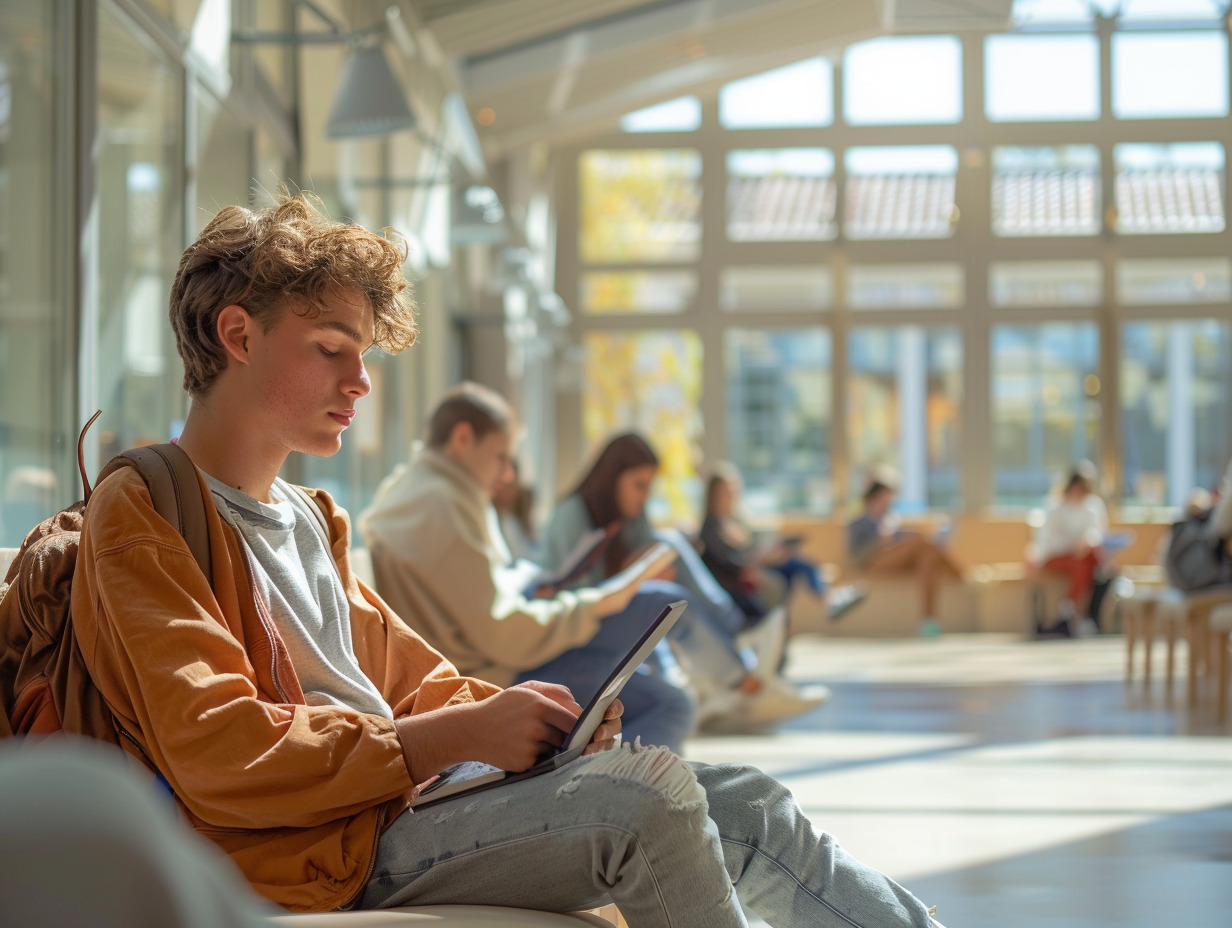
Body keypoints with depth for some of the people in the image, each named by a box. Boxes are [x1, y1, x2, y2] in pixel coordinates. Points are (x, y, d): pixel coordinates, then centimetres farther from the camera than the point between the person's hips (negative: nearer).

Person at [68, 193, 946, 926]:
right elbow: (215, 752, -17)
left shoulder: (310, 521, 24)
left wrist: (520, 714, 3)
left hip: (401, 811, 9)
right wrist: (457, 736, -18)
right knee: (644, 791, -26)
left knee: (744, 807, -4)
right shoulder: (142, 513, -5)